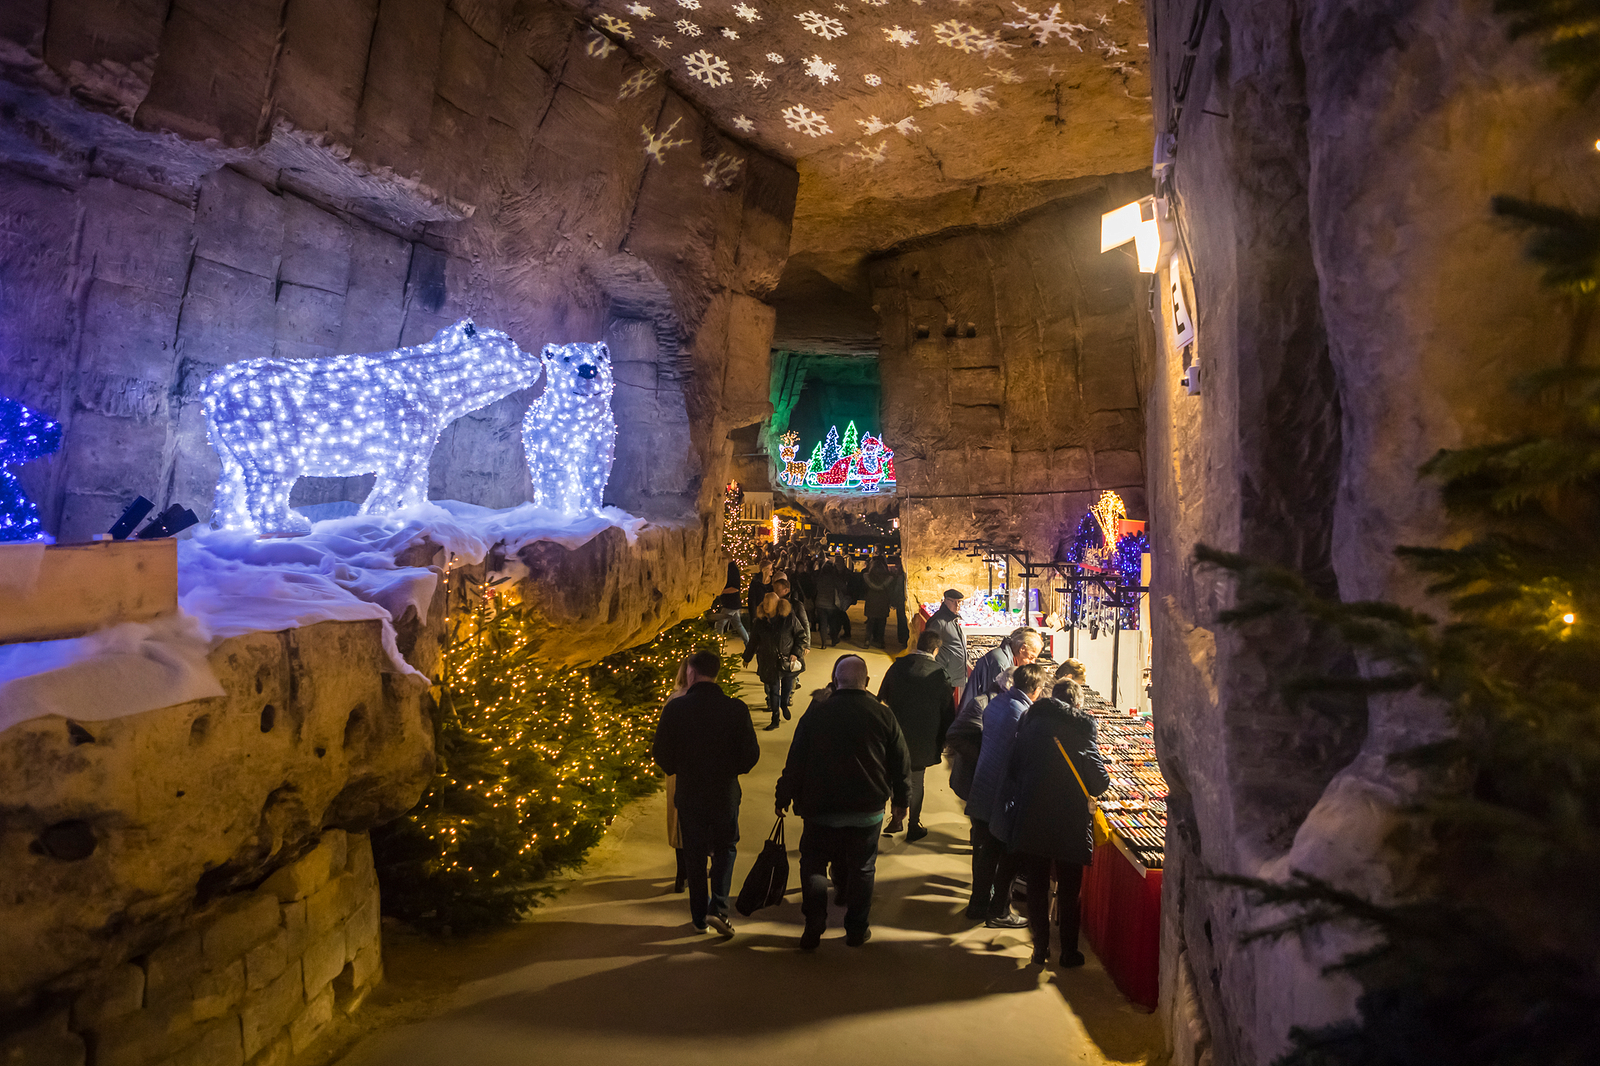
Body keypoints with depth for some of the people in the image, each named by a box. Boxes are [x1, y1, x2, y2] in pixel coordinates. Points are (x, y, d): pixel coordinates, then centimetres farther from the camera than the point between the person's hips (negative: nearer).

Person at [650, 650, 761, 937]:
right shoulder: (736, 708, -12)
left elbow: (662, 755, -8)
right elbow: (751, 754, -8)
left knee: (694, 856, 16)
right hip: (726, 794, 0)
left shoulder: (675, 708, -13)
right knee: (725, 849, 19)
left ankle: (699, 916, 24)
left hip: (689, 794, 0)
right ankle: (718, 907, 3)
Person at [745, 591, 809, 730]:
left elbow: (802, 636, -1)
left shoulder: (789, 618, -10)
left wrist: (796, 653, -9)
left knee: (787, 686, 11)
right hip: (769, 662, 1)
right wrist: (747, 658, 16)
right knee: (773, 688, 1)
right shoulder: (760, 621, -3)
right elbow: (753, 641, 10)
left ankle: (784, 705, 43)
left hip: (788, 660, -1)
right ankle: (775, 719, 10)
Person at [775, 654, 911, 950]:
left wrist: (784, 798, 9)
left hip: (821, 811, -1)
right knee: (862, 869, 14)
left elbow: (795, 763, -3)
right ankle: (857, 930, 22)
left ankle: (813, 930, 10)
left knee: (813, 866, 13)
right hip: (868, 811, 1)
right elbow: (901, 763, 2)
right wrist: (902, 800, 15)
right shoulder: (883, 715, -5)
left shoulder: (814, 715, -7)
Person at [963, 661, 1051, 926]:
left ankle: (979, 904, 30)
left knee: (984, 850, 19)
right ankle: (999, 912, 17)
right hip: (1004, 795, -8)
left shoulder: (995, 703, 2)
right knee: (1008, 856, 8)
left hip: (981, 790, 8)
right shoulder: (1025, 714, -22)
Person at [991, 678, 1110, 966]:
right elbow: (1099, 784, -10)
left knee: (1037, 888, 14)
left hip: (1031, 823, 2)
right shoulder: (1082, 730, -9)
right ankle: (1069, 951, 20)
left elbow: (1012, 770, 6)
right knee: (1068, 891, 12)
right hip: (1070, 826, -2)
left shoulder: (1031, 725, 2)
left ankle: (1040, 948, 21)